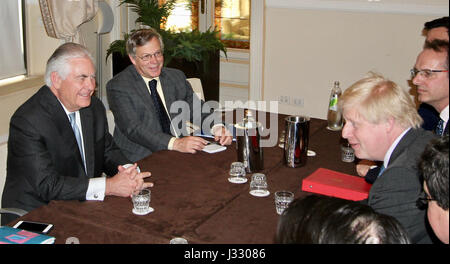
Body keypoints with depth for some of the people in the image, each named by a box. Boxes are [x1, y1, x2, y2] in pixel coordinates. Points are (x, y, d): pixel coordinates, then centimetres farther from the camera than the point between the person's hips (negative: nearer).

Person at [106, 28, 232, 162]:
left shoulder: (177, 77, 13)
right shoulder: (118, 86, -6)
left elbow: (197, 109, 10)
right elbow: (133, 129, -18)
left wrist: (217, 127, -13)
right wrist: (175, 143, -31)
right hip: (142, 160, -5)